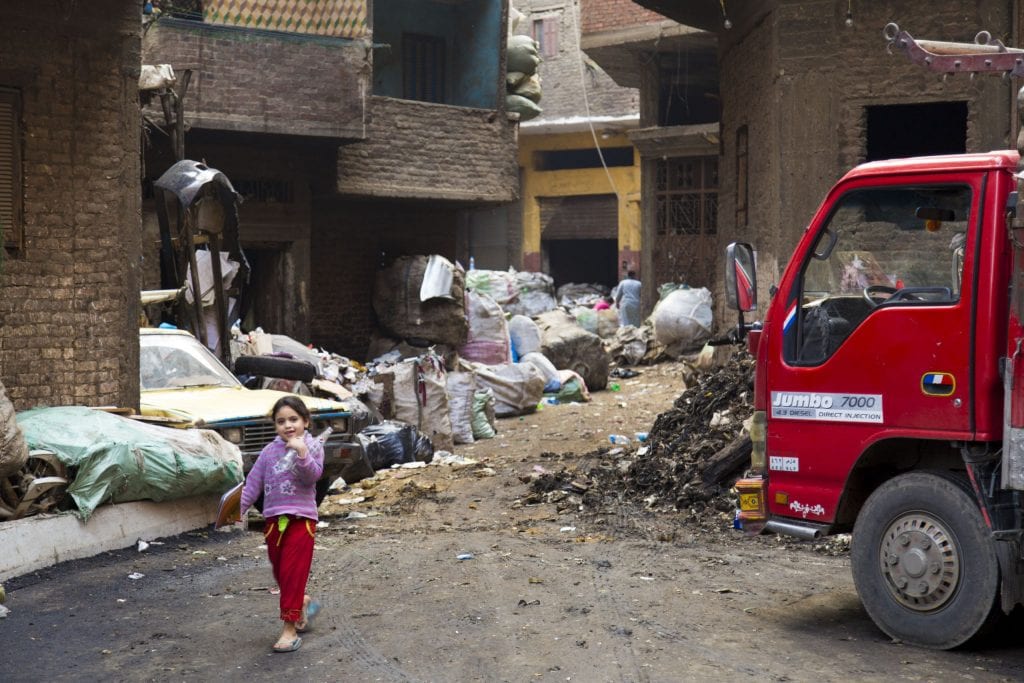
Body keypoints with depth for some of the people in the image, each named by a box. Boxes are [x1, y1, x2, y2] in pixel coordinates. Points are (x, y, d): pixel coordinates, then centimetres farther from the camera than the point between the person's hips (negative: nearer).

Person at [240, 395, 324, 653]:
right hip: (273, 519, 4)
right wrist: (238, 509, -3)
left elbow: (313, 476, -17)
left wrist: (302, 453, -32)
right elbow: (253, 482, 5)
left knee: (292, 573, -7)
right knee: (280, 573, 13)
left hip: (301, 519, -4)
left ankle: (290, 629, -2)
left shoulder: (312, 446, -3)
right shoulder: (270, 451, 6)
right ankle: (303, 603, 39)